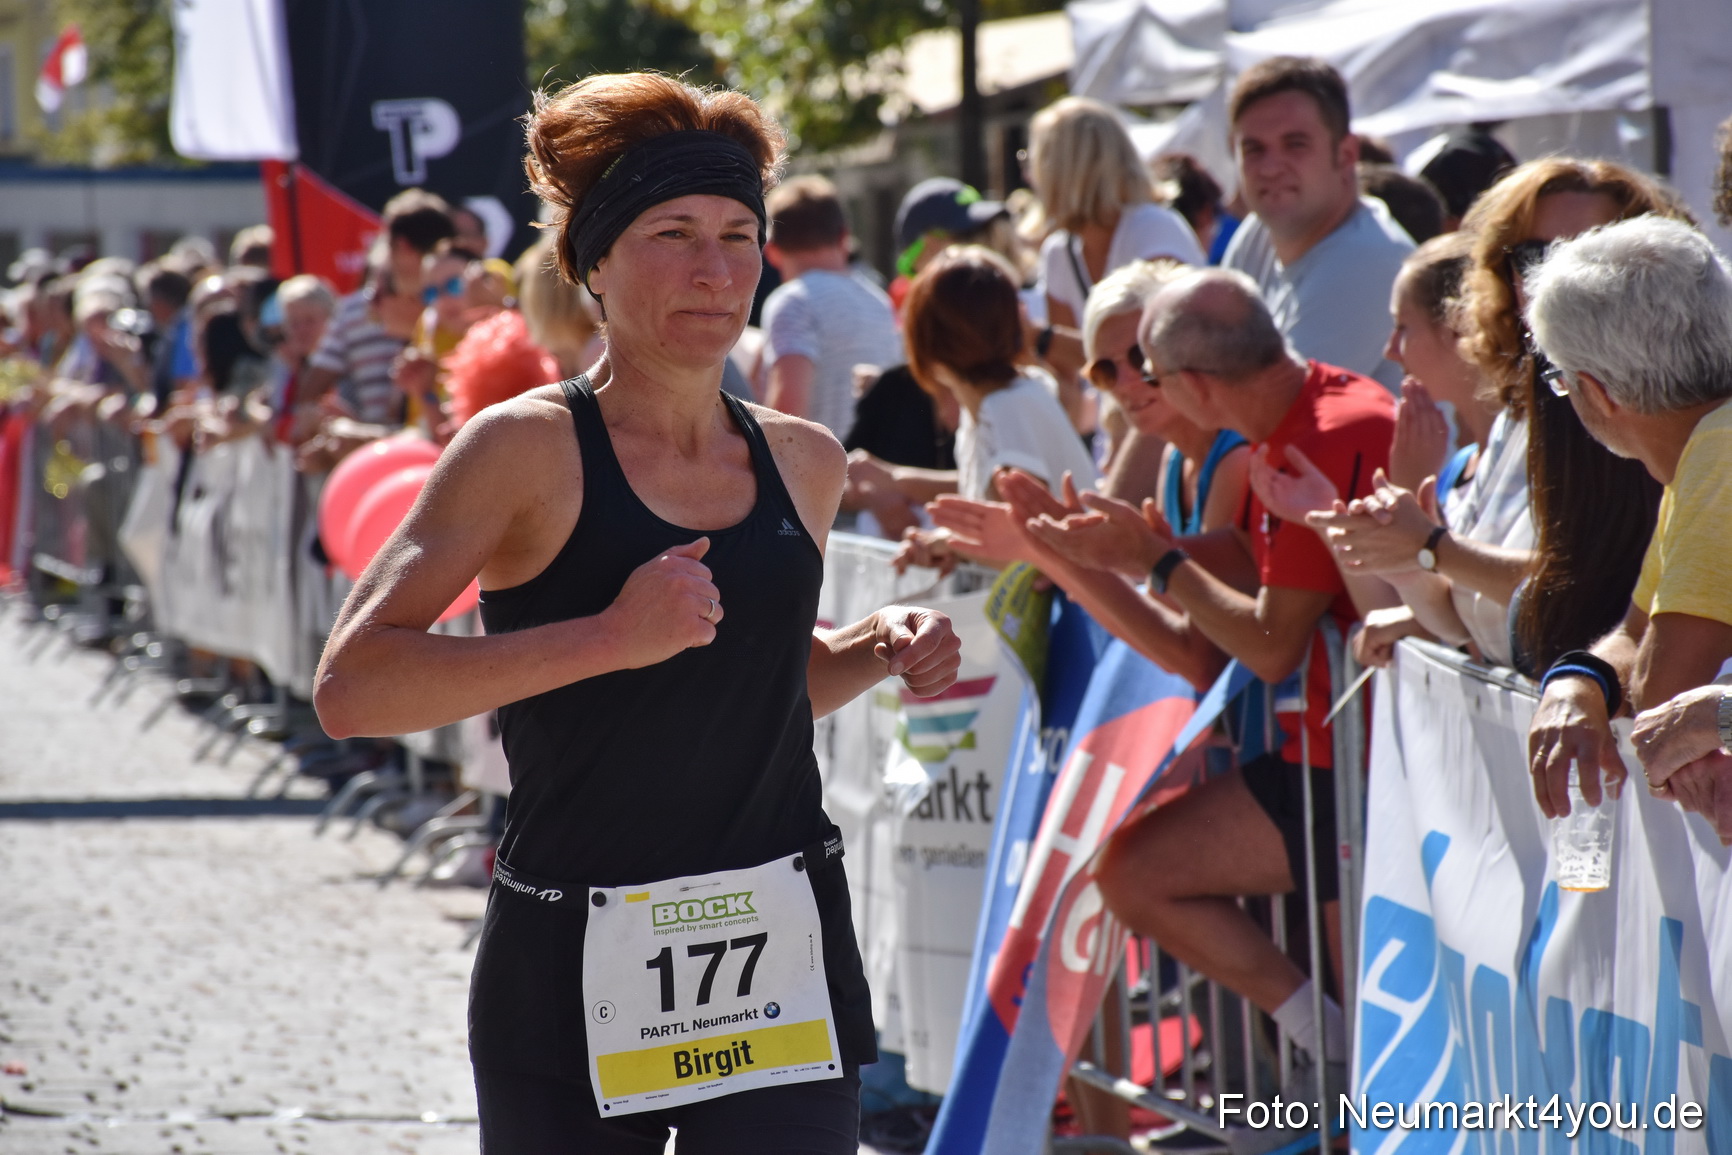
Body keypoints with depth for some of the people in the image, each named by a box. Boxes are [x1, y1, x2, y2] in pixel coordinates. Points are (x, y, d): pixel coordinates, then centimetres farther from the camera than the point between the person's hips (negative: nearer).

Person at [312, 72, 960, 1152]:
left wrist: (879, 649, 6)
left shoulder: (803, 462, 9)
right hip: (572, 974, -3)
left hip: (784, 958, 3)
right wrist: (610, 635, -23)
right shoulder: (530, 447, -8)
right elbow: (351, 686, -18)